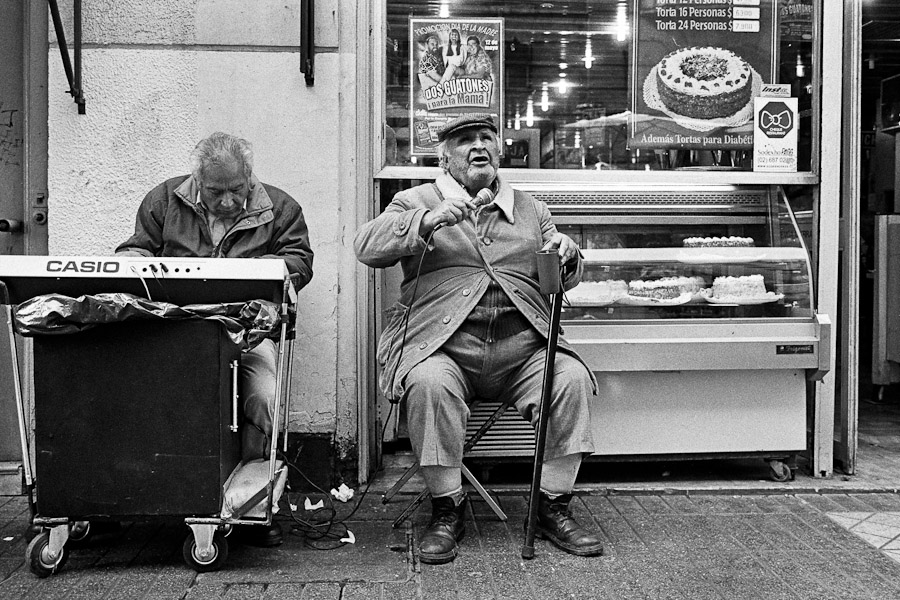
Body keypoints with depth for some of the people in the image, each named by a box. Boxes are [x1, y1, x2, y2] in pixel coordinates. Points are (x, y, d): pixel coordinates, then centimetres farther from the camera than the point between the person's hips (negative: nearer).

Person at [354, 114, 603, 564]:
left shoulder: (531, 210, 24)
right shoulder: (416, 202, 13)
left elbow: (564, 281, 24)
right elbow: (366, 247, -3)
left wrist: (567, 258, -1)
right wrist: (426, 222, -17)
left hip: (522, 346, 3)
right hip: (442, 343, -2)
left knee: (572, 378, -23)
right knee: (429, 382, -34)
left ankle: (553, 507, -6)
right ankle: (447, 510, -13)